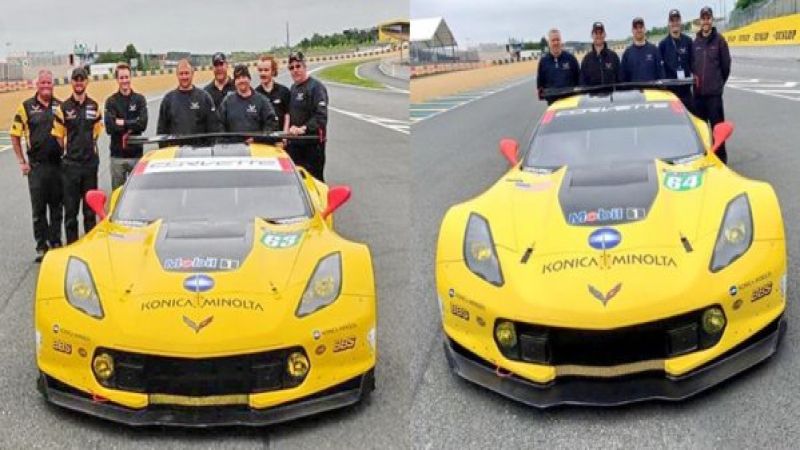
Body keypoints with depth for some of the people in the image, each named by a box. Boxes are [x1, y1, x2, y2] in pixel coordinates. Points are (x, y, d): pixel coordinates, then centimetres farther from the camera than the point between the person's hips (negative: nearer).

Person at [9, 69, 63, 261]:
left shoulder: (60, 106, 8)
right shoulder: (26, 107, 1)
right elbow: (15, 135, 4)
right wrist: (22, 161, -1)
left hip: (58, 164, 2)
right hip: (37, 166, -2)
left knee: (57, 207, 8)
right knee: (38, 209, 2)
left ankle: (55, 242, 19)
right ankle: (41, 246, 9)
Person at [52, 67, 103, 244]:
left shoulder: (94, 107, 7)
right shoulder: (63, 108, -2)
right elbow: (59, 136, 1)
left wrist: (89, 149, 7)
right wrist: (70, 151, 0)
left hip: (91, 163, 3)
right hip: (70, 164, -3)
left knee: (90, 207, 10)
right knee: (70, 208, 2)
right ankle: (72, 245, 8)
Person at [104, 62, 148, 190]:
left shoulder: (139, 99, 5)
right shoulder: (111, 101, 3)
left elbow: (143, 123, -9)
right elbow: (110, 127, -9)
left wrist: (123, 123, -8)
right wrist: (131, 127, -9)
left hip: (136, 154, 0)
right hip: (117, 156, 0)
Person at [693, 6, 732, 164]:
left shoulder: (719, 40, -4)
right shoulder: (695, 42, 9)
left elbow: (726, 65, 0)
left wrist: (719, 83, 7)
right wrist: (695, 76, 7)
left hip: (714, 91, -4)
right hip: (698, 91, 4)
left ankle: (721, 158, 2)